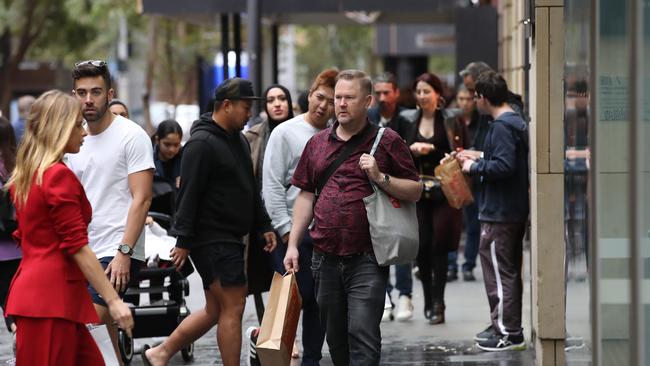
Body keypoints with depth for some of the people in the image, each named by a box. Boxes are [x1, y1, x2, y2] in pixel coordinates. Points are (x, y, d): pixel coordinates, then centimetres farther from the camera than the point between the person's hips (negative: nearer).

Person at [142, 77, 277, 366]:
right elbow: (189, 195, -18)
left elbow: (250, 191, 25)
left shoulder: (239, 140, 16)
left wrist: (263, 226, 19)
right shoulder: (203, 144, -15)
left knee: (215, 309, 13)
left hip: (230, 239, 10)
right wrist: (183, 241, -20)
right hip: (212, 241, -10)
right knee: (233, 307, -8)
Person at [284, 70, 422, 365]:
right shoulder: (318, 143, 13)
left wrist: (380, 177, -16)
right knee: (336, 338, 12)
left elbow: (415, 191, -1)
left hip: (366, 260, -5)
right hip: (326, 259, 5)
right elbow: (306, 195, 16)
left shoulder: (386, 141, 0)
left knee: (363, 335, -13)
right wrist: (293, 244, 11)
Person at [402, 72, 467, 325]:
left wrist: (430, 150, -13)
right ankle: (429, 299, 15)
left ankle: (437, 304, -4)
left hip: (443, 192, -3)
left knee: (439, 246, -7)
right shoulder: (409, 121, 9)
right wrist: (410, 150, -8)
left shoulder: (450, 121, 0)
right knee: (421, 246, 1)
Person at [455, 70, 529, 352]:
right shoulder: (517, 122, 13)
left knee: (499, 272, -4)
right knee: (510, 271, 17)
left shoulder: (502, 126, -18)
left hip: (498, 213, -10)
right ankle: (509, 327, 25)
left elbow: (504, 167, -26)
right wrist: (480, 157, 16)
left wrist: (475, 167, -13)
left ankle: (508, 333, -3)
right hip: (517, 210, 10)